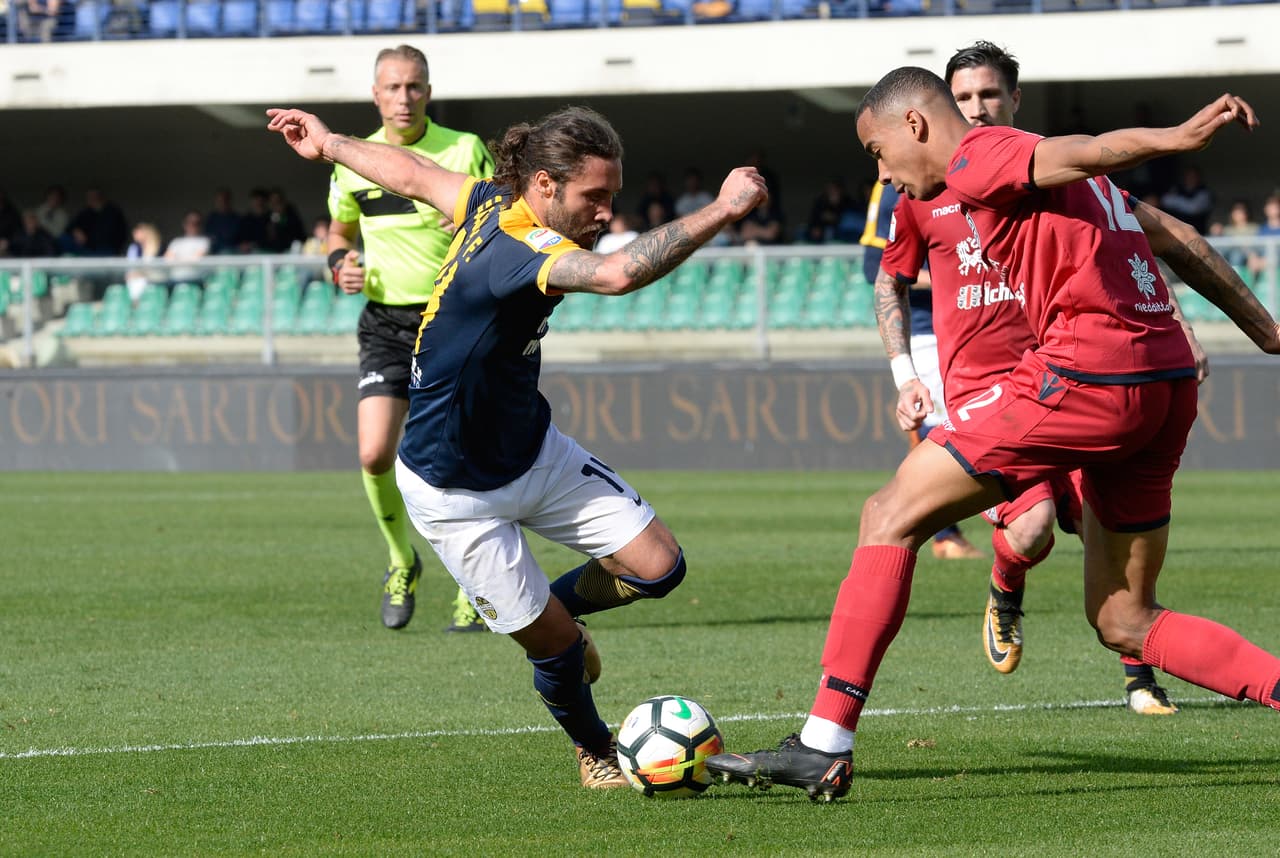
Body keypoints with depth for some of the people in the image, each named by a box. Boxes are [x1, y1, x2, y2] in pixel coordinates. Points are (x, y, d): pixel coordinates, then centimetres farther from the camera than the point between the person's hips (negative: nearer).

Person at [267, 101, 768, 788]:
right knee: (553, 641, -2)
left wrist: (330, 145, 29)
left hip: (534, 449, 9)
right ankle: (595, 751, 26)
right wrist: (722, 210, -50)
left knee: (657, 566, -1)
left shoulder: (494, 203, -6)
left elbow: (412, 173, 12)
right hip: (456, 492, -9)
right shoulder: (521, 252, -34)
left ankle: (557, 602, 29)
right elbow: (618, 274, -53)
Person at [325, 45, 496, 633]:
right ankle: (401, 562, 13)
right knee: (375, 454, -14)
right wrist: (340, 265, 1)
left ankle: (474, 594, 10)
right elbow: (340, 229, 23)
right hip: (387, 325, 2)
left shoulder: (466, 152, -2)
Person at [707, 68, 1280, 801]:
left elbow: (1081, 152, -20)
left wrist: (1175, 139, -36)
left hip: (1085, 373, -9)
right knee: (1124, 622, 17)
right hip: (1170, 383, 9)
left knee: (892, 516, -1)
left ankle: (824, 748, -6)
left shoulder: (979, 158, -1)